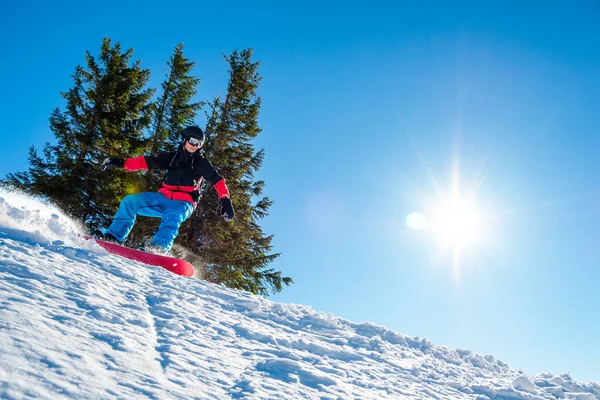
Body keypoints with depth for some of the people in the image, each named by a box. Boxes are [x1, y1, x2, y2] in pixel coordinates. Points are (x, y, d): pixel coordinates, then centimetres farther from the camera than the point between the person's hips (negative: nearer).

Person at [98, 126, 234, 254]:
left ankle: (159, 249, -57)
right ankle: (113, 237, -13)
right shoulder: (173, 156, 16)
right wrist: (122, 163, 0)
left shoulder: (201, 162, 7)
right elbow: (147, 162, 11)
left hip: (183, 202, -4)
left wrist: (225, 201, -16)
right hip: (164, 197, 4)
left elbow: (218, 180, -1)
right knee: (129, 201, -11)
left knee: (172, 217, -38)